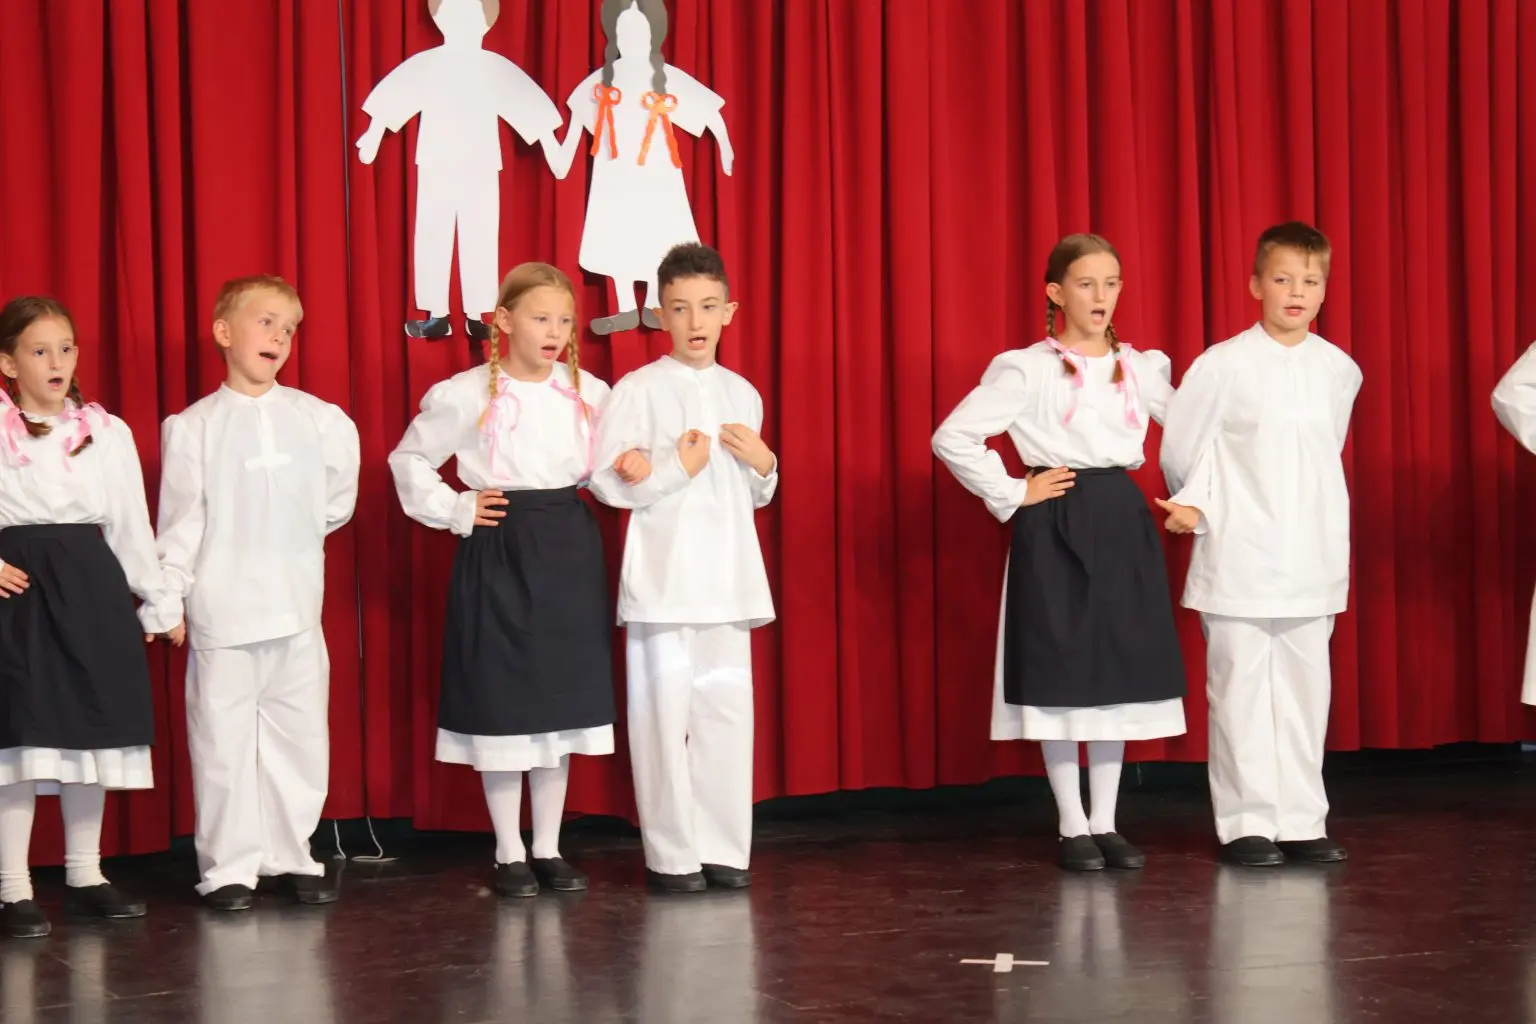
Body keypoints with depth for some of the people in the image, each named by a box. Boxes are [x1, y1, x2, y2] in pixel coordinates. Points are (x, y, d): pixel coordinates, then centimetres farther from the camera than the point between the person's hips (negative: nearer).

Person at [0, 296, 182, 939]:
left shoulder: (107, 431, 7)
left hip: (91, 585, 3)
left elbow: (131, 523, 11)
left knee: (91, 729, 9)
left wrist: (160, 603, 14)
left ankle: (84, 877, 22)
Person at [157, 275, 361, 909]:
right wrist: (164, 596, -8)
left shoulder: (318, 419, 3)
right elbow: (181, 521, -3)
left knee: (299, 732, 8)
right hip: (221, 611, -3)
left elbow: (338, 496, 17)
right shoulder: (192, 427, -3)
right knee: (223, 738, 1)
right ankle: (228, 868, 9)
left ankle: (291, 856, 19)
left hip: (297, 607, 3)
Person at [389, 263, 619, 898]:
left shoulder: (590, 393, 4)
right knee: (501, 699, 1)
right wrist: (453, 512, -3)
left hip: (571, 553, 3)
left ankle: (548, 849, 18)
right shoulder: (468, 395, -6)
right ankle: (509, 855, 10)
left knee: (563, 699, 8)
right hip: (499, 553, -3)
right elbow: (410, 459, 3)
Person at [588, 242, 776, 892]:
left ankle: (722, 847, 10)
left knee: (727, 708, 3)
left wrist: (762, 464, 3)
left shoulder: (741, 393, 13)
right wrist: (678, 468, -12)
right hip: (662, 578, -4)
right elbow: (607, 480, -10)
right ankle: (671, 854, 5)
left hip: (727, 575, 5)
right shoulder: (639, 390, -3)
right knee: (665, 711, -3)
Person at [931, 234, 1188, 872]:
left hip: (1124, 522, 4)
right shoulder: (1027, 370, -5)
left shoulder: (1142, 368, 7)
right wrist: (1011, 496, -8)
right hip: (1056, 529, -4)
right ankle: (1072, 828, 8)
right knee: (1060, 674, -1)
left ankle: (1105, 824, 15)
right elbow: (953, 437, -9)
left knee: (1120, 671, 6)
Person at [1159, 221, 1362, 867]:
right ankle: (1247, 825, 7)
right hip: (1240, 556, -4)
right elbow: (1181, 448, 1)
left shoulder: (1340, 370, 4)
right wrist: (1198, 509, 7)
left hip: (1312, 558, 4)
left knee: (1306, 687, 7)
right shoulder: (1223, 365, -7)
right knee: (1241, 690, 0)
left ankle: (1301, 821, 13)